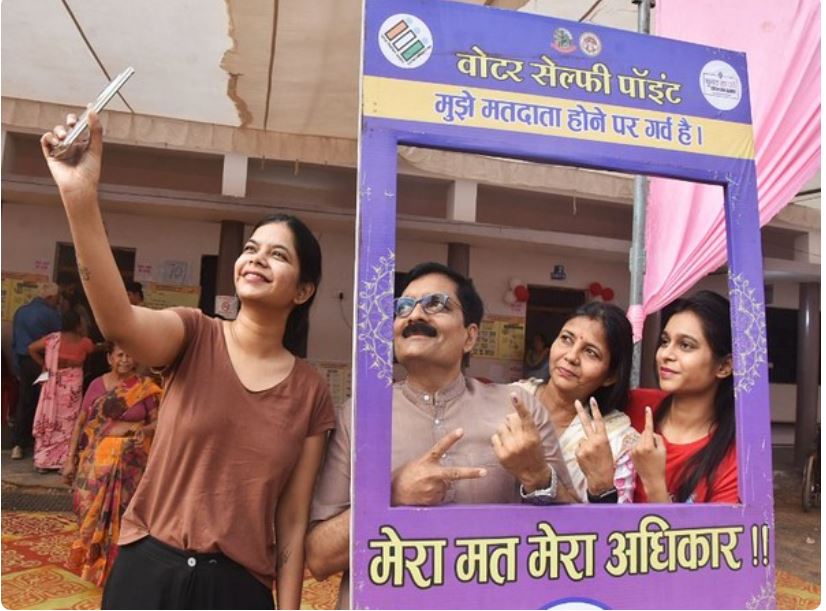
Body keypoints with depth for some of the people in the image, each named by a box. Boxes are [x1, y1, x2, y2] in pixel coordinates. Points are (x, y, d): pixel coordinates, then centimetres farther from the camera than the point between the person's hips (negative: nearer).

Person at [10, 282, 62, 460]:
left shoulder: (20, 311, 8)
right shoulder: (51, 314, -12)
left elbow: (14, 341, 11)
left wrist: (18, 364, 15)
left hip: (24, 361, 6)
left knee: (24, 401, 11)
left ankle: (17, 445, 9)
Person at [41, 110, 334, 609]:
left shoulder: (311, 392, -4)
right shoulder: (194, 337, -7)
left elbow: (293, 521, -2)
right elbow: (117, 320, -30)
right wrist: (80, 196, -42)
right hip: (149, 569, 0)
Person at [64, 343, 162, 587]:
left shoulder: (145, 387, -1)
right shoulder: (96, 385, 4)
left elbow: (158, 422, 0)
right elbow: (80, 422, 7)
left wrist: (145, 430, -22)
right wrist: (70, 459, 5)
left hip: (130, 461, -2)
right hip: (96, 459, 2)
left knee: (121, 511, -1)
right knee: (90, 508, 4)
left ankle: (113, 565, 16)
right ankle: (91, 560, 28)